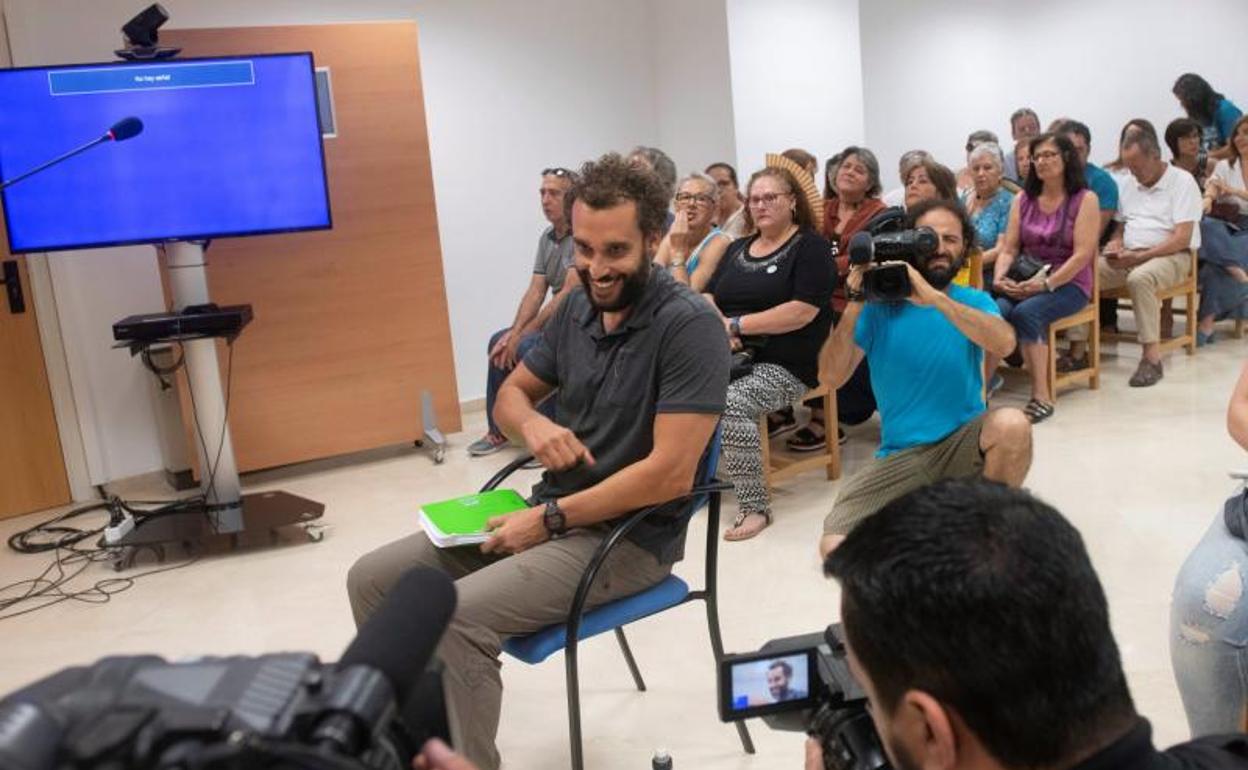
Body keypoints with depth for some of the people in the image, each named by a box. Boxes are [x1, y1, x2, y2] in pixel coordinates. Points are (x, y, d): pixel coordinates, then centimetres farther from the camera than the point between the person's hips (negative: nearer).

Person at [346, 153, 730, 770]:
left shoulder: (689, 325, -19)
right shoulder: (577, 308, 5)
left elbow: (671, 473, -24)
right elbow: (511, 393, 17)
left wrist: (549, 518, -18)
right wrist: (533, 425, -8)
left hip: (629, 536, -8)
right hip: (555, 513, 8)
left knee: (454, 619, -28)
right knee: (373, 580, 2)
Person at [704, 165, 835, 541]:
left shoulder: (811, 246, 2)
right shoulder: (737, 249, 22)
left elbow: (802, 311, -12)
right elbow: (706, 298, 15)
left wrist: (736, 324, -12)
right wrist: (717, 327, -8)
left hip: (783, 365, -5)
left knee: (729, 403, -33)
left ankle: (755, 505, -20)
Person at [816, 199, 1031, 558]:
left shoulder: (974, 301, 3)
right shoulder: (880, 305, 0)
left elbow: (1004, 343, -22)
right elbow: (831, 377, -11)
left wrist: (933, 297, -29)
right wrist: (855, 305, -20)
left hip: (964, 440, 1)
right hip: (900, 455, -1)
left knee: (1012, 424, -34)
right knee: (835, 546, -20)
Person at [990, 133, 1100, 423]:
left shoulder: (1084, 199, 1)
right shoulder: (1023, 199, 14)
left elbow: (1082, 254, -9)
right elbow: (1009, 249, 10)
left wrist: (1046, 283, -20)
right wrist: (1000, 277, -11)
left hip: (1068, 284, -3)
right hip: (1024, 284, 4)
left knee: (1026, 312, -34)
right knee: (994, 311, -29)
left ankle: (1041, 396, -29)